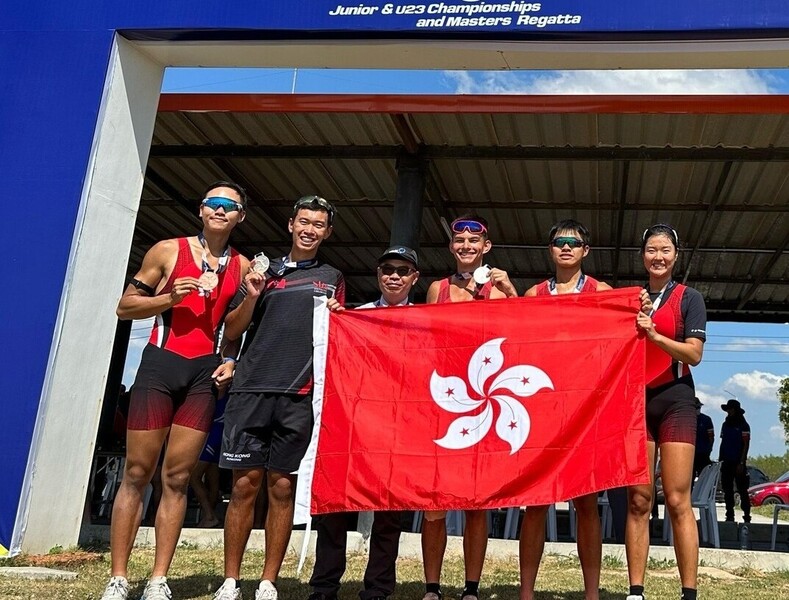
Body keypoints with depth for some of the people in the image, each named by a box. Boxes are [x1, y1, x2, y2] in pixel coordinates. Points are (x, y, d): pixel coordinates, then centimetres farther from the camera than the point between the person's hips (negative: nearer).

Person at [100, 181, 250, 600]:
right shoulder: (168, 251, 4)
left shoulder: (243, 267, 11)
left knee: (177, 478, 3)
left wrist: (233, 361, 3)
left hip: (206, 373, 2)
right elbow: (125, 306, 4)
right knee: (137, 473, -2)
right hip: (161, 364, -2)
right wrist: (170, 298, -11)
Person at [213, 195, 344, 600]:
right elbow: (232, 331, 12)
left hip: (299, 396, 0)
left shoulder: (332, 279, 16)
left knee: (282, 488, 1)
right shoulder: (265, 270, 15)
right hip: (251, 388, 0)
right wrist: (252, 297, -5)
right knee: (245, 484, -2)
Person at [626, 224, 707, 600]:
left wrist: (654, 335, -19)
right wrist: (632, 325, -4)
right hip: (635, 400, 3)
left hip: (674, 400, -3)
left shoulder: (688, 298, 4)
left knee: (678, 501, -7)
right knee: (637, 501, -1)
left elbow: (694, 354, -5)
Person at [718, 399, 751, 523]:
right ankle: (729, 515, 10)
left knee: (742, 490, -5)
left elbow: (746, 445, -7)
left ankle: (747, 516, -3)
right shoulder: (725, 425, 15)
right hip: (726, 462, 6)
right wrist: (719, 459, 12)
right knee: (727, 490, 5)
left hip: (738, 463, -6)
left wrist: (741, 463, -13)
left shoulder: (743, 425, -3)